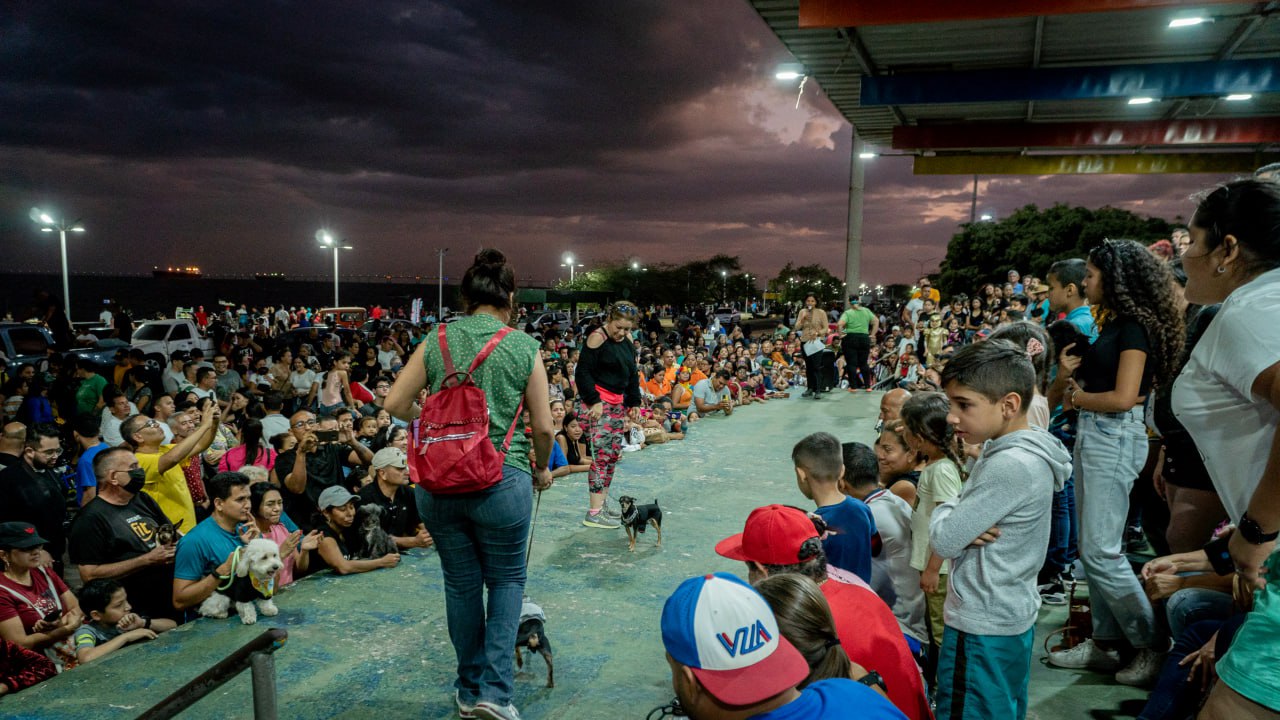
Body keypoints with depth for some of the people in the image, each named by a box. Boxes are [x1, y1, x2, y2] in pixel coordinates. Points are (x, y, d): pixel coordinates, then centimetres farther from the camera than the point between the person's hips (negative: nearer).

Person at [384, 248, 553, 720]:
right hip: (502, 482, -2)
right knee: (506, 579, 17)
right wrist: (542, 469, 15)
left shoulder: (436, 342, 1)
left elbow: (396, 403, 0)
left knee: (461, 584, 18)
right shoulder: (523, 348, -5)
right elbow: (543, 426, -3)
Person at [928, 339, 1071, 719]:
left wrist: (945, 509, -4)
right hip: (1012, 615, 9)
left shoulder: (1011, 465, -27)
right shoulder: (1024, 451, 3)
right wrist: (962, 520, -13)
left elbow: (944, 541, -24)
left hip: (982, 626, -9)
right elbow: (967, 515, 9)